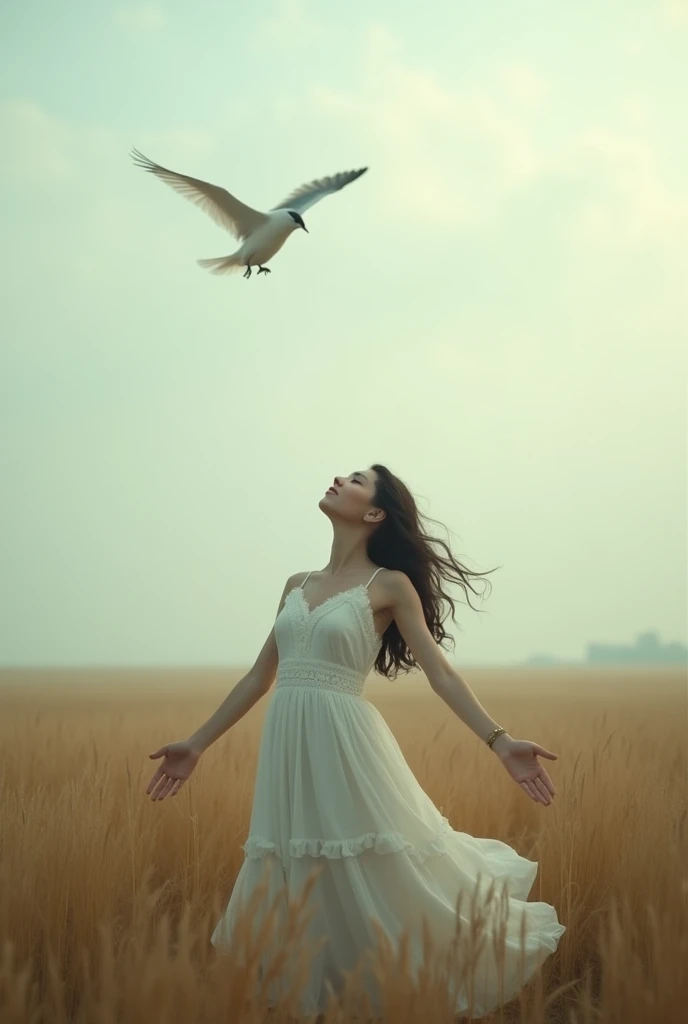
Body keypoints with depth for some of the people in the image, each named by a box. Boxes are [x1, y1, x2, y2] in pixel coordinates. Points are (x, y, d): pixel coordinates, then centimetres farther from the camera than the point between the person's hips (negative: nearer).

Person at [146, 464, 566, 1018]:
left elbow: (440, 672, -3)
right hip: (289, 750, 5)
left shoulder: (389, 584, 0)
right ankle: (308, 997, 24)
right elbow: (260, 675, 19)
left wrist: (499, 741, -13)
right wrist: (198, 744, 20)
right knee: (295, 899, 9)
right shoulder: (298, 585, 15)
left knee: (378, 889, -2)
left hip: (347, 746, -5)